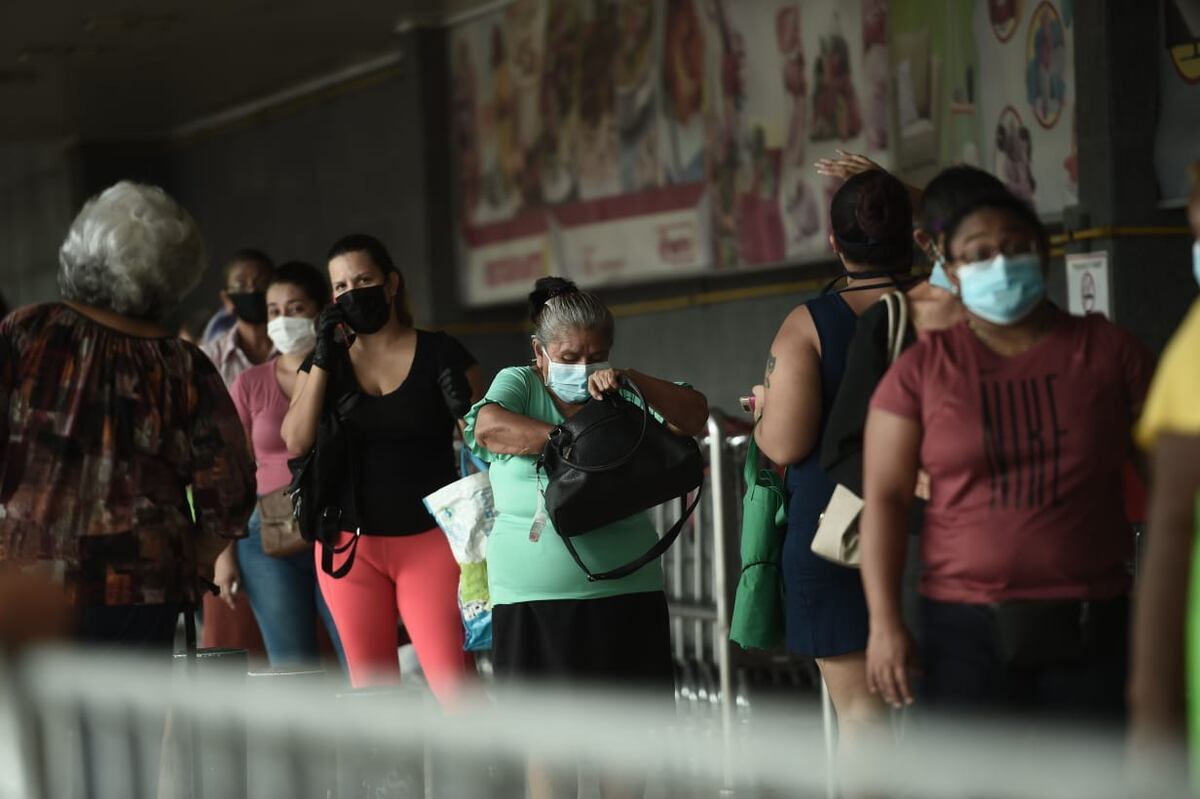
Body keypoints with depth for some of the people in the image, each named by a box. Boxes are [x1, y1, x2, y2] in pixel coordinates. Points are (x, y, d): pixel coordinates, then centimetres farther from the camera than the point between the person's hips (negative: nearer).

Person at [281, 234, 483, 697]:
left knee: (453, 684, -14)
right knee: (370, 690, 5)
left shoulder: (440, 355, 1)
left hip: (429, 542, -3)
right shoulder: (327, 362, 10)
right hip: (351, 545, 3)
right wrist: (321, 358, -7)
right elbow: (296, 441, -4)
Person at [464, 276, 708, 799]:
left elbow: (695, 416, -1)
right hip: (534, 597, -2)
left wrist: (629, 381, -13)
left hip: (625, 590, 2)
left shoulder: (620, 397, 9)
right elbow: (490, 427, -18)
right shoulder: (518, 384, 3)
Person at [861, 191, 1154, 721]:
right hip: (966, 627, -1)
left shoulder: (1108, 351, 4)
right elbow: (885, 497, -1)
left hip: (1091, 628, 1)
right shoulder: (922, 369, 2)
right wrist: (884, 621, -9)